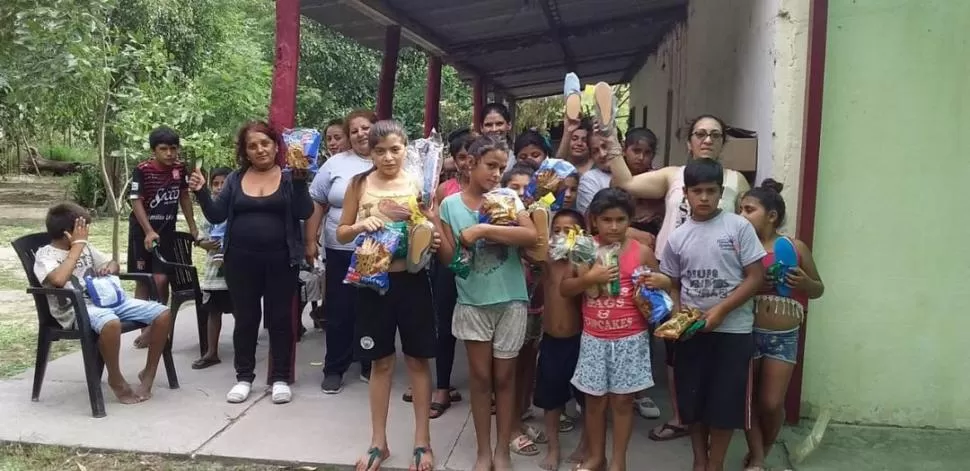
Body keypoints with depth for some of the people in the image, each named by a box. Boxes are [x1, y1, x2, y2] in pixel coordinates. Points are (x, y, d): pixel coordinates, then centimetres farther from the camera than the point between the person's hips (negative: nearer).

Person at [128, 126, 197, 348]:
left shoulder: (179, 168, -2)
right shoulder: (142, 170, -14)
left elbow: (184, 195, 11)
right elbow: (136, 201, -15)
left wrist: (192, 226, 11)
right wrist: (149, 232, -23)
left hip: (166, 231, 2)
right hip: (142, 230, -2)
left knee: (161, 280, -8)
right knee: (143, 280, 5)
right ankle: (144, 328, 13)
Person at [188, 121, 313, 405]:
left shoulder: (289, 177, 0)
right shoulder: (235, 179, 7)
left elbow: (305, 213, -11)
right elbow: (217, 216, 5)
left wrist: (299, 180, -22)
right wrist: (201, 192, -11)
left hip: (280, 260, -2)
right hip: (241, 260, 2)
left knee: (280, 319, 5)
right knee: (245, 319, 9)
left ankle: (281, 378, 15)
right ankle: (244, 377, 20)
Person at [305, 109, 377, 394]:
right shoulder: (336, 164, 3)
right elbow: (316, 203, 5)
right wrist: (310, 241, 0)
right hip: (341, 251, 0)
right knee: (339, 312, 6)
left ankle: (371, 367, 25)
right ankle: (334, 370, 18)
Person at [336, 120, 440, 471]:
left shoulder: (419, 184, -1)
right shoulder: (359, 184, 1)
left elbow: (434, 232, 2)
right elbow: (341, 234, 6)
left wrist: (431, 241, -20)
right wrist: (360, 225, -15)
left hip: (412, 280, -1)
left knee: (418, 361, 7)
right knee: (381, 362, 11)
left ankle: (422, 442, 19)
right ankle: (378, 442, 24)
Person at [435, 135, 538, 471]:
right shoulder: (450, 204, 0)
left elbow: (531, 236, -18)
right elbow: (449, 258, -1)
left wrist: (483, 230, -21)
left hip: (510, 300, 0)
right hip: (473, 301, 0)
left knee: (504, 377, 10)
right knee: (481, 376, 9)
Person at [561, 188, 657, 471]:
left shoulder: (642, 252, -4)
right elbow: (564, 289, -2)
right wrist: (590, 278, -17)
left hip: (630, 339, -1)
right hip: (594, 338, 1)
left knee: (622, 400, 8)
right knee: (594, 400, 12)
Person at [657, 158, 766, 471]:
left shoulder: (739, 227, -6)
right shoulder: (677, 238, 3)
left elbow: (756, 277, -8)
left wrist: (720, 310, -16)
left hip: (733, 330, -3)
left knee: (725, 402, 3)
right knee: (693, 401, 10)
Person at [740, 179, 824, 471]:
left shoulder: (795, 248, -3)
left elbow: (819, 289, 7)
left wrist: (805, 283, -13)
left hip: (783, 337, 0)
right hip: (747, 333, 0)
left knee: (772, 403, 4)